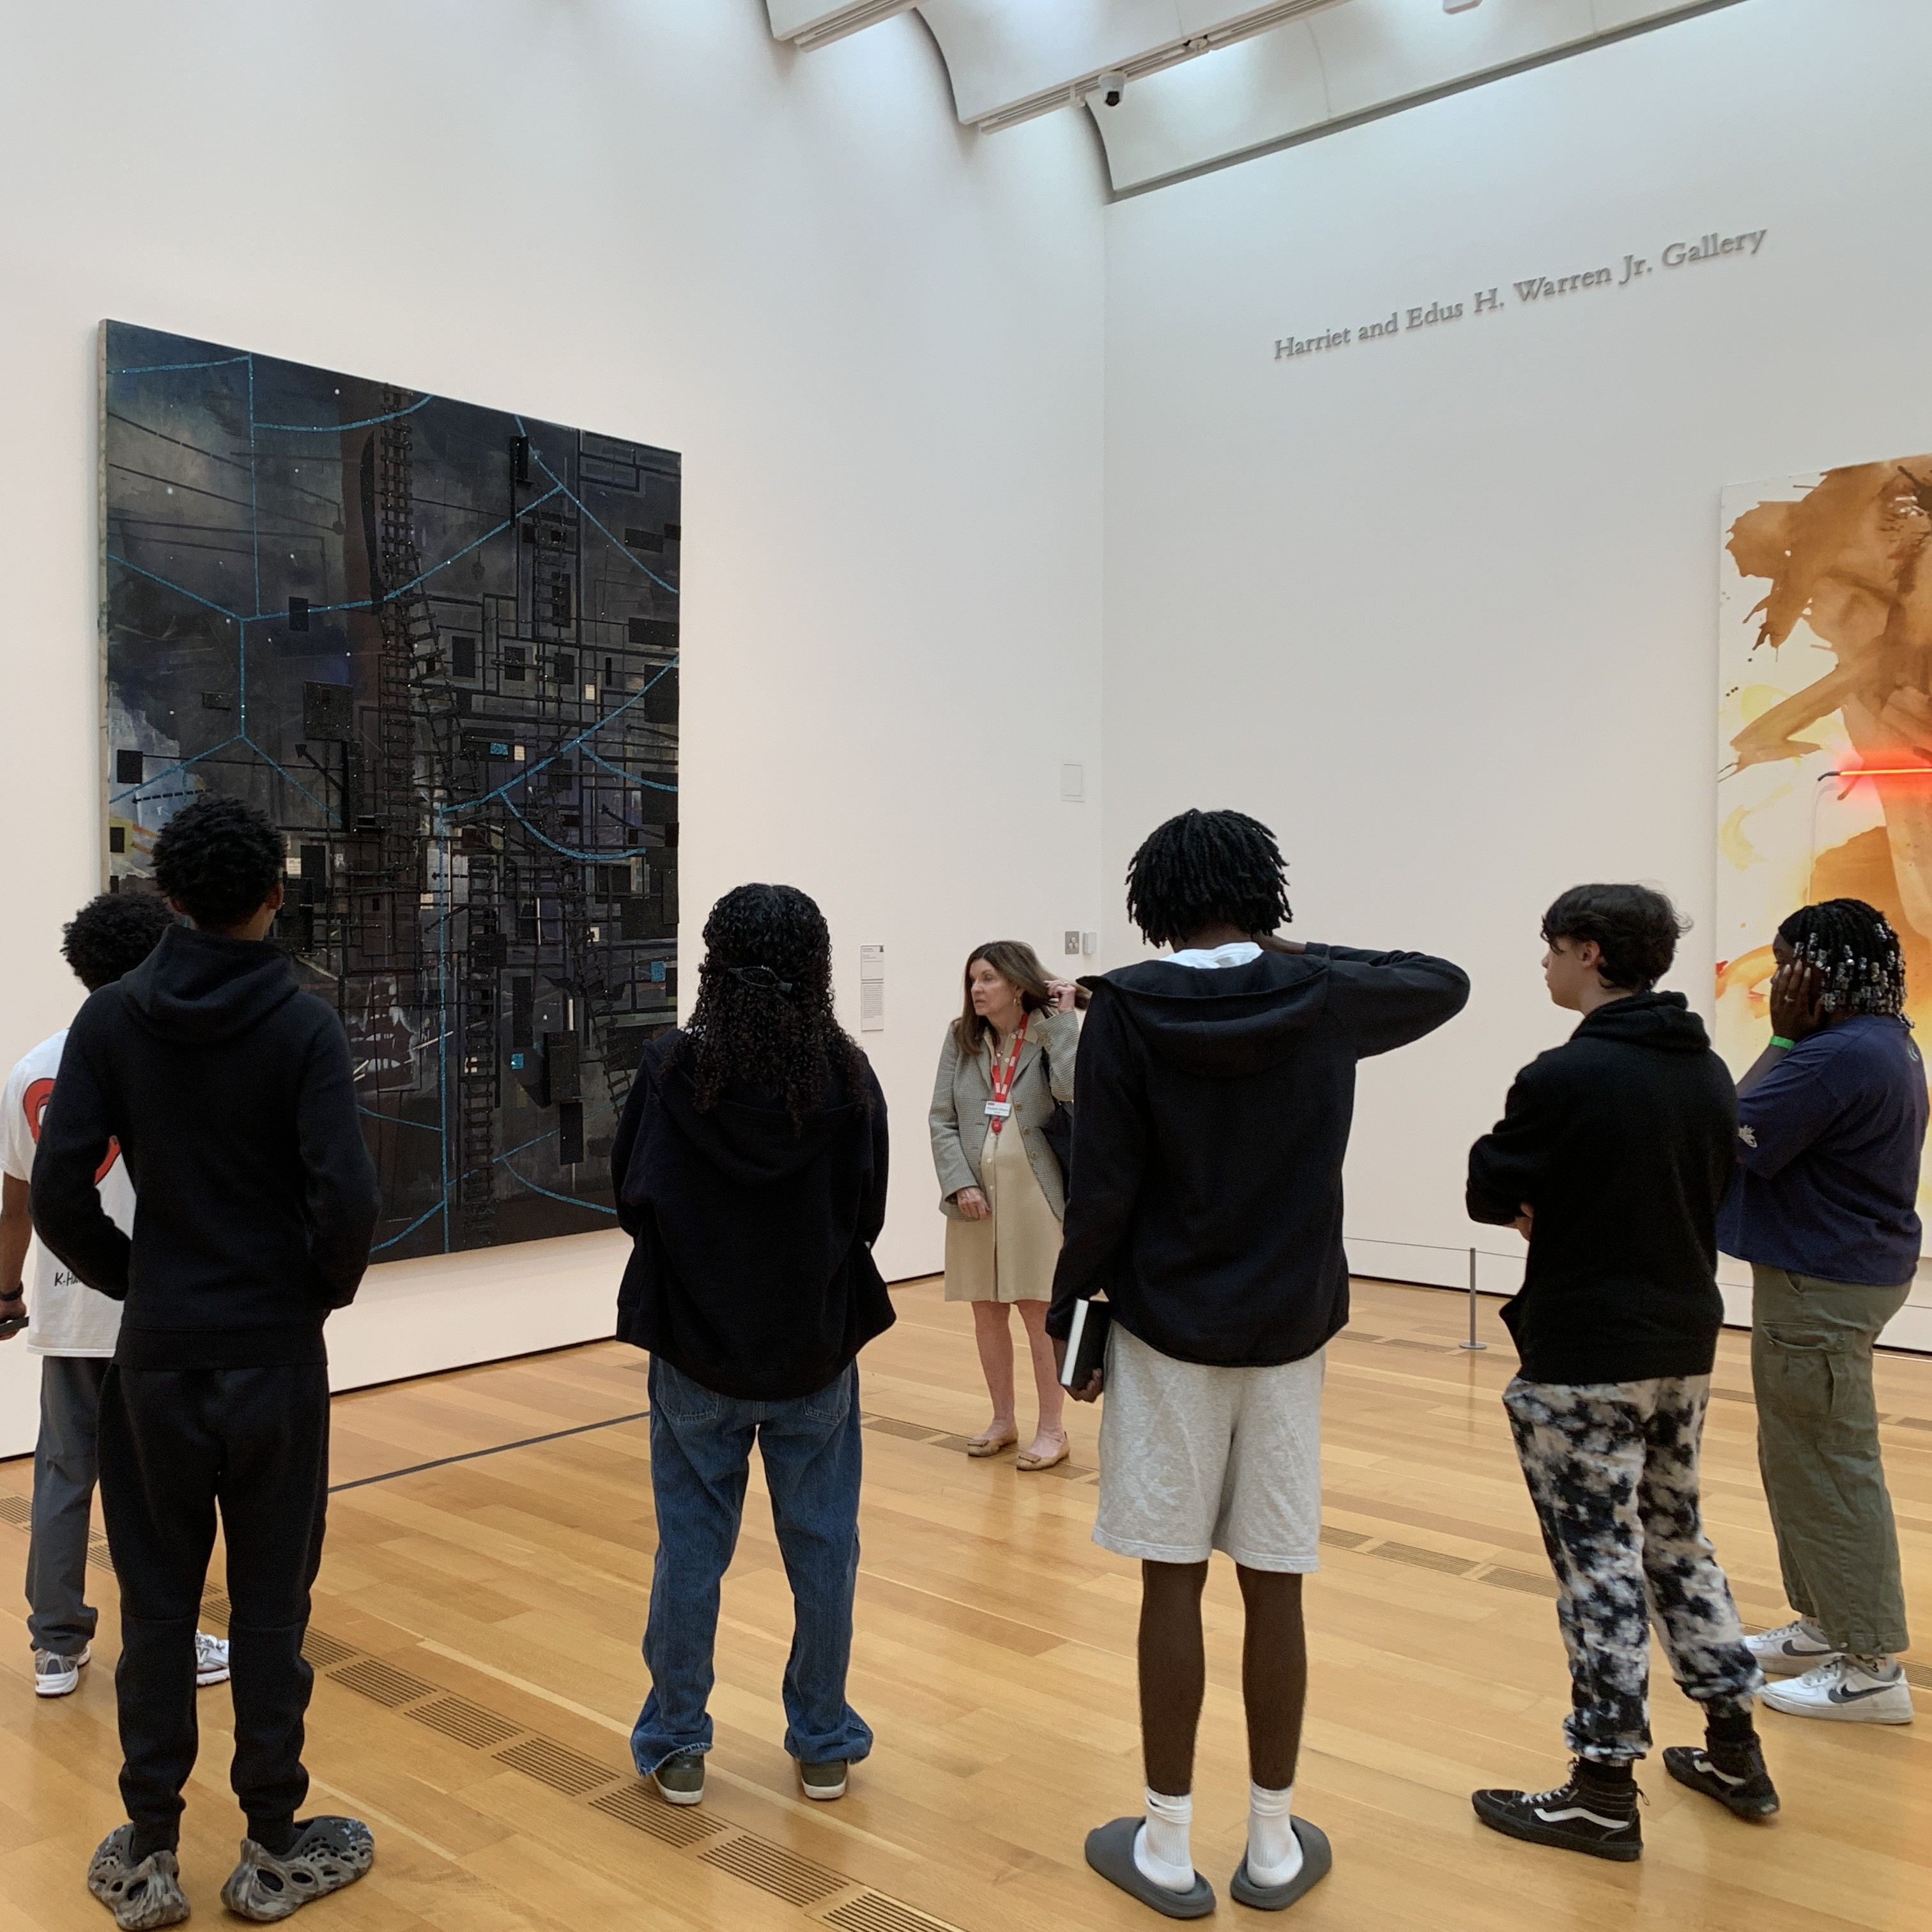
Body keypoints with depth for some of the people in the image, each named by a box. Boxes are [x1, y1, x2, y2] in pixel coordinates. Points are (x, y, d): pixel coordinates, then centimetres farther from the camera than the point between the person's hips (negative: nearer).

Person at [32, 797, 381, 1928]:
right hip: (277, 1355, -2)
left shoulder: (112, 1019, -3)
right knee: (271, 1605, 9)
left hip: (157, 1356, 2)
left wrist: (132, 1281, 9)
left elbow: (59, 1194, -7)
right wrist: (326, 1290, 0)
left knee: (157, 1604, 13)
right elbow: (349, 1199, -19)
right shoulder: (303, 1023, -11)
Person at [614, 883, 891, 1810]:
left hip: (696, 1346, 0)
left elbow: (633, 1197, -5)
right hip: (818, 1346, 1)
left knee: (690, 1548, 12)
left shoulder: (672, 1068, -13)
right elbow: (867, 1211, -4)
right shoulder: (846, 1074, -11)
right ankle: (823, 1744, 26)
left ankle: (676, 1746, 24)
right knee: (823, 1546, 14)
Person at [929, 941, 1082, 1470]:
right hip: (974, 1192, 4)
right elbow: (941, 1119, 1)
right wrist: (960, 1183, -11)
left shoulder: (1048, 1034, -5)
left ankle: (1052, 1429, 15)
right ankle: (1003, 1419, 27)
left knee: (1039, 1311, 4)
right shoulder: (961, 1038, 3)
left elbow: (1072, 1090, -24)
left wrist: (1063, 1017, -19)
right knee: (986, 1311, 12)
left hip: (1033, 1193, -4)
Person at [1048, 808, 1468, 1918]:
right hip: (1290, 1329, 2)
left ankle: (1168, 1848, 17)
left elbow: (1104, 1189, -11)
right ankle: (1275, 1845, 23)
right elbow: (1446, 983, 18)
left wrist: (1069, 1314, 0)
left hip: (1167, 1327, -2)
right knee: (1275, 1586, 10)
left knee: (1173, 1579, 6)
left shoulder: (1127, 1008, -10)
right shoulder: (1323, 998, -2)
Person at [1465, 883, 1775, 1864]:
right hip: (1684, 1347, 8)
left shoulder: (1566, 1076, -19)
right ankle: (1734, 1752, 30)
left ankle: (1605, 1794, 12)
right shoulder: (1708, 1073, 5)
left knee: (1598, 1564, 1)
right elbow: (1706, 1193, 13)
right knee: (1676, 1540, 21)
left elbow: (1489, 1194, -12)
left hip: (1583, 1358, -8)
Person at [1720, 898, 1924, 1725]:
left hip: (1823, 1286, -11)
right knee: (1805, 1461, 19)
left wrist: (1782, 1038, -15)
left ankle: (1871, 1666, 7)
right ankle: (1825, 1626, 30)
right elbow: (1784, 1135, 10)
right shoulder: (1887, 1044, 11)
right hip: (1849, 1271, 11)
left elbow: (1735, 1138, -19)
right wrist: (1794, 1039, 4)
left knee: (1828, 1470, -2)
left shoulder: (1840, 1057, -23)